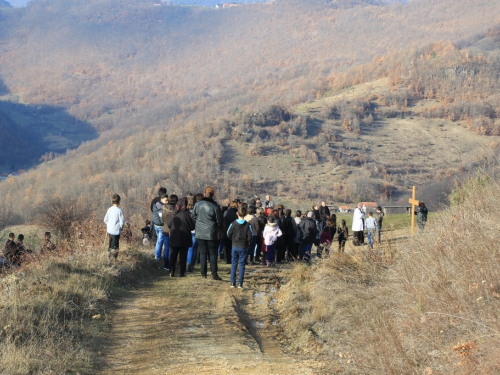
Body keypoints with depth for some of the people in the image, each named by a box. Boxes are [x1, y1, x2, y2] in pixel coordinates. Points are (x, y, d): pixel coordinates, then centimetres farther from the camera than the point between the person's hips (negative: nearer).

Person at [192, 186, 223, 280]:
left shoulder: (197, 204, -4)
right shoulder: (215, 206, -12)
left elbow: (193, 217, 6)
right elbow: (219, 221, -5)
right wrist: (218, 227, 16)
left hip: (200, 233, 2)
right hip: (212, 233, -2)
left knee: (202, 253, 9)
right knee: (213, 253, 6)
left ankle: (203, 274, 9)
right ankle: (214, 273, 2)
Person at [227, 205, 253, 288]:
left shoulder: (233, 224, -6)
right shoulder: (248, 225, -10)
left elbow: (229, 235, -3)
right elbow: (250, 236, -9)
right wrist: (247, 244, 8)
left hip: (235, 246, 1)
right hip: (243, 247, -1)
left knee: (233, 264, 10)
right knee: (242, 265, 5)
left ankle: (233, 283, 8)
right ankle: (240, 284, 2)